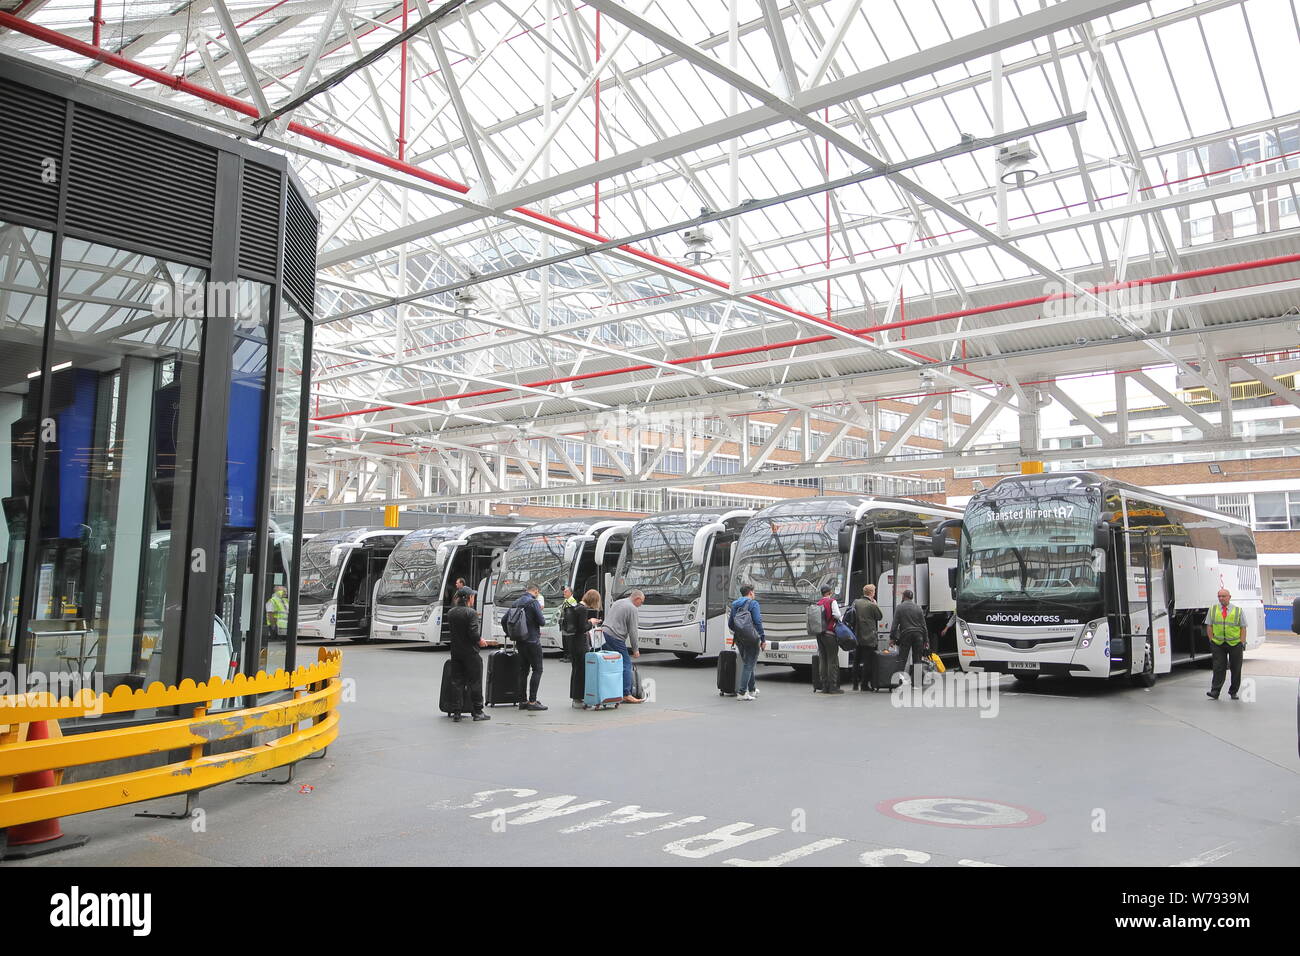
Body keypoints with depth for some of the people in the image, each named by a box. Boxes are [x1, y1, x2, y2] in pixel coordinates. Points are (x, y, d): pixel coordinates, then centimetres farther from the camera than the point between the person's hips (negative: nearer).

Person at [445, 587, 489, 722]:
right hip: (470, 653, -6)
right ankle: (477, 712, 7)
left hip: (455, 652, 6)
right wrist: (480, 641, -2)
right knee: (475, 682, 3)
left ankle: (456, 712, 13)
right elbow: (473, 633, -20)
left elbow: (449, 632, 10)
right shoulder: (471, 613, -14)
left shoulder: (451, 613, 6)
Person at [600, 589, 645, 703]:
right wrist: (635, 649, -1)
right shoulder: (632, 608, -6)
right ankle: (626, 695, -11)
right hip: (616, 638, -9)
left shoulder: (617, 602, 20)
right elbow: (632, 631, -7)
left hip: (605, 634, 9)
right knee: (626, 665, -5)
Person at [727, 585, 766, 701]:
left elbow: (730, 624, 14)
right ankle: (742, 692, -7)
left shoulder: (734, 604, 13)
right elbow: (758, 622, -15)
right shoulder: (753, 603, -7)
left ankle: (752, 690, 30)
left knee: (747, 664, 20)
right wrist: (763, 639, -12)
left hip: (739, 639, 7)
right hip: (752, 638, -7)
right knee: (749, 665, -2)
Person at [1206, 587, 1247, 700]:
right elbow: (1209, 627, 8)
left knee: (1236, 669, 6)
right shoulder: (1213, 610, 7)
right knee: (1219, 668, -6)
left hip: (1235, 644, 0)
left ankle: (1233, 692, 18)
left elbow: (1243, 628, 3)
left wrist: (1242, 643, -5)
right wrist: (1212, 640, -1)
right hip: (1218, 644, 0)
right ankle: (1215, 692, -8)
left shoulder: (1238, 610, 4)